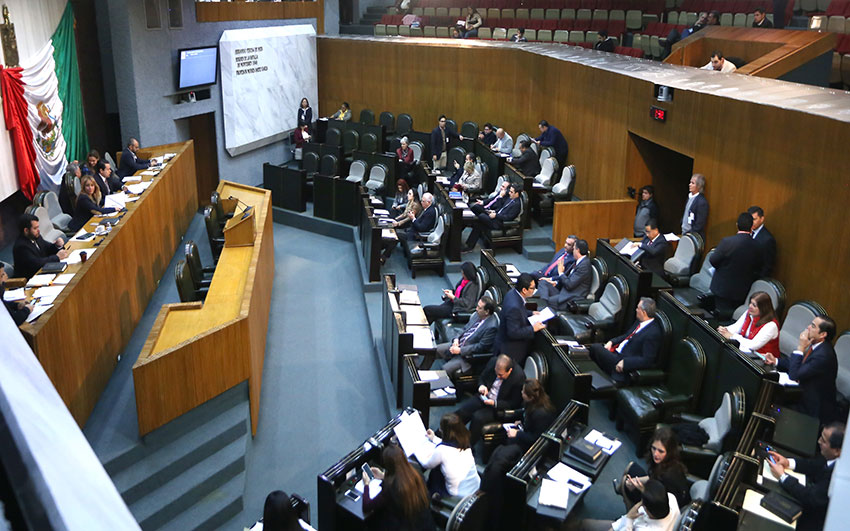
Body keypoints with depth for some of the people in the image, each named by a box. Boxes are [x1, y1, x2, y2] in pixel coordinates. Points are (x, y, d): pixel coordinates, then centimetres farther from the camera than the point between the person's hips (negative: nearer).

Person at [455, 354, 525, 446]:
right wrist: (482, 386, -14)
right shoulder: (493, 362, -10)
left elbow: (513, 404, -15)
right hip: (485, 397, 6)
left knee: (478, 417, -27)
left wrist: (494, 403, -26)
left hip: (499, 406, -5)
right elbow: (482, 378, 10)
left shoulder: (519, 378, -25)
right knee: (462, 409, -14)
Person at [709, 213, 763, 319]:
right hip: (742, 291, 3)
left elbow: (713, 260, -12)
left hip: (722, 288, -3)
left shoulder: (727, 241, -20)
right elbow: (757, 270, 3)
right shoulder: (756, 248, -8)